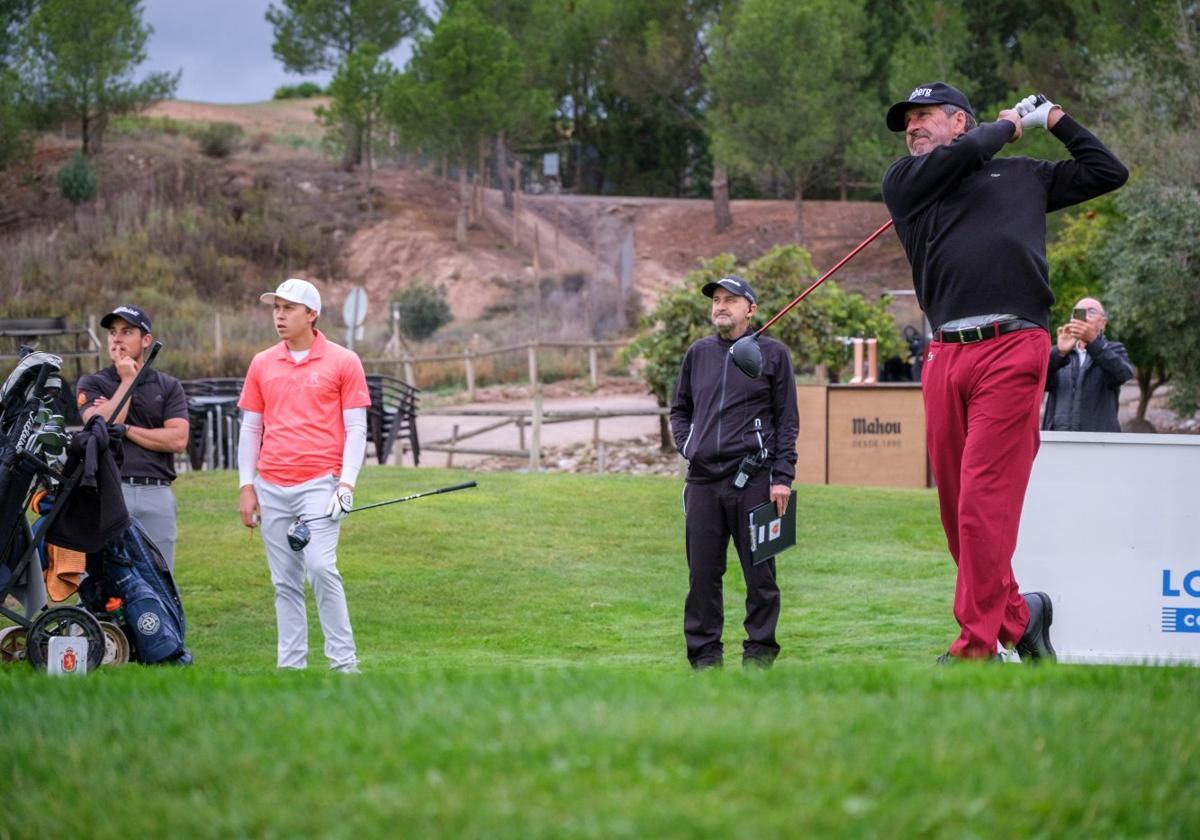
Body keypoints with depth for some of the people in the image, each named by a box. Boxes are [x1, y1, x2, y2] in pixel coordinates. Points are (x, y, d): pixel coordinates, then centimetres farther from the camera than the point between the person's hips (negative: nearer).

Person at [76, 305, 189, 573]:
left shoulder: (168, 386, 11)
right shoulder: (91, 384, 9)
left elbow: (178, 440, -3)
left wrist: (123, 428, -4)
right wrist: (127, 379, -3)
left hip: (157, 493, 1)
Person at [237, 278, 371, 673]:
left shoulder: (343, 362, 2)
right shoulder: (262, 364, 12)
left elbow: (356, 429, 1)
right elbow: (250, 428, 15)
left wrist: (347, 483, -9)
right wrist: (247, 487, 8)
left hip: (319, 484, -4)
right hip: (271, 488, 4)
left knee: (321, 567, -17)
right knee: (284, 582, 4)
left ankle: (344, 662, -9)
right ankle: (290, 666, 7)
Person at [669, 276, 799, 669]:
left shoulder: (772, 353, 5)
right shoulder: (698, 353, 16)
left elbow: (787, 420, 3)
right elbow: (679, 409, 27)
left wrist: (782, 477, -5)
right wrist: (687, 446, 8)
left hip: (752, 480, -3)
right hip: (703, 481, 3)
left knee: (759, 570, -1)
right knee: (703, 571, 3)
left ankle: (760, 647, 6)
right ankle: (704, 649, 9)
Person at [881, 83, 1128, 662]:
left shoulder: (1024, 175, 22)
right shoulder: (903, 181, 19)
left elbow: (1108, 171, 31)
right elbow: (960, 157, 0)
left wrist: (1055, 119, 29)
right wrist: (1009, 125, 16)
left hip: (1012, 348, -3)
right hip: (944, 356, 3)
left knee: (985, 501, -12)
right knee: (958, 508, 3)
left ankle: (977, 644, -10)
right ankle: (1016, 614, 19)